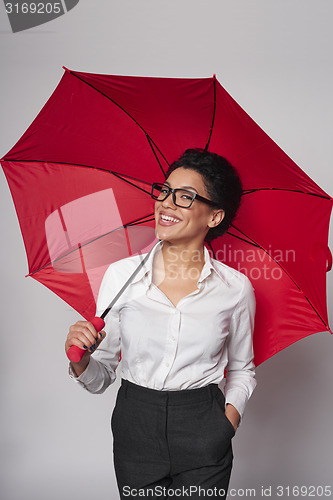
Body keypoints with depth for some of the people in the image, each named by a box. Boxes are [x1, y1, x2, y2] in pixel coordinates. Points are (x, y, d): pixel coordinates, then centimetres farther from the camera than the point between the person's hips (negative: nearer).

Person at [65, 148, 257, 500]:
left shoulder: (235, 288, -6)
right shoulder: (120, 276, -6)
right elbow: (101, 376, 0)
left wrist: (232, 413, -6)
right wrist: (81, 362, -20)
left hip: (203, 435, 0)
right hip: (135, 428, 1)